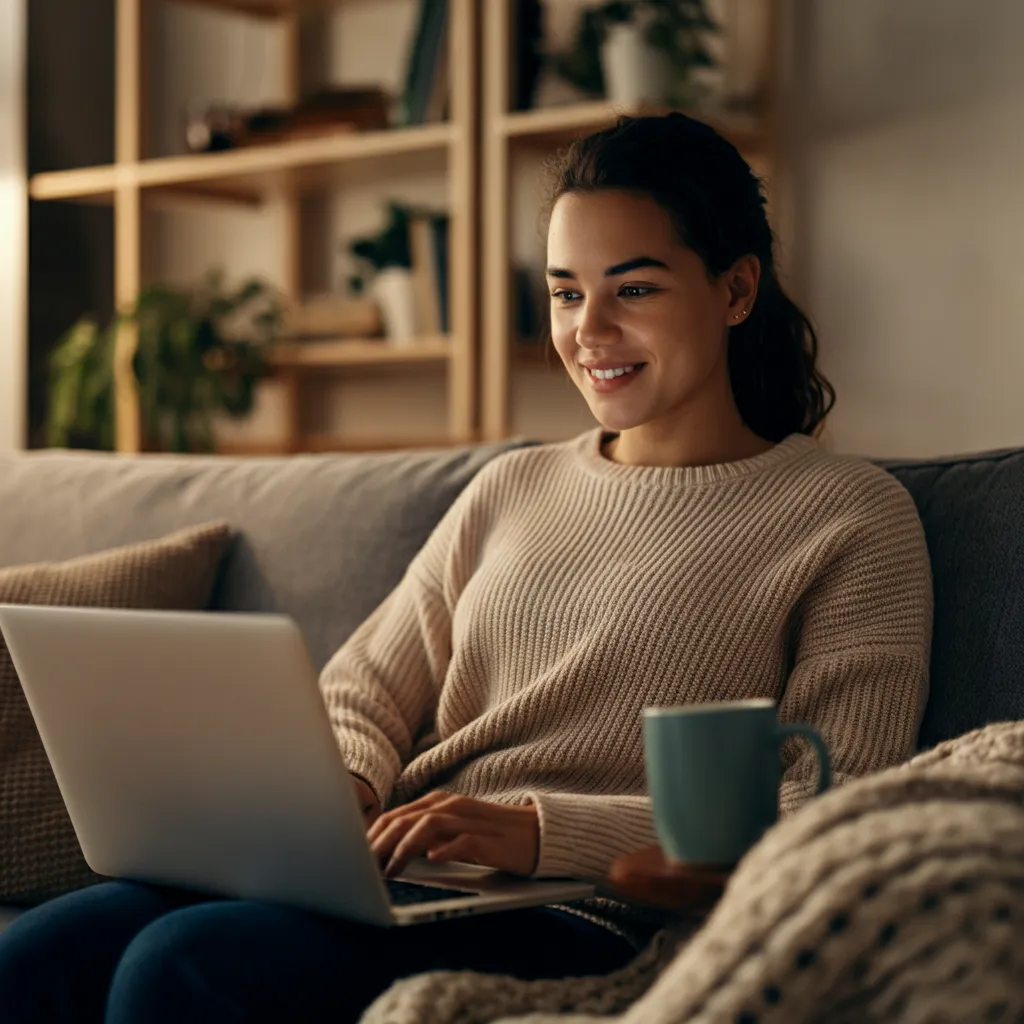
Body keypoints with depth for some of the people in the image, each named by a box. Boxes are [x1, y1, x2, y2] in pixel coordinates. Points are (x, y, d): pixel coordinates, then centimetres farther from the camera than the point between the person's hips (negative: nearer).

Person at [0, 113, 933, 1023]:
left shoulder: (853, 517, 2)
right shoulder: (513, 488, 22)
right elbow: (364, 689, 22)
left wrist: (542, 831, -18)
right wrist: (337, 787, -4)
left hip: (587, 924, -5)